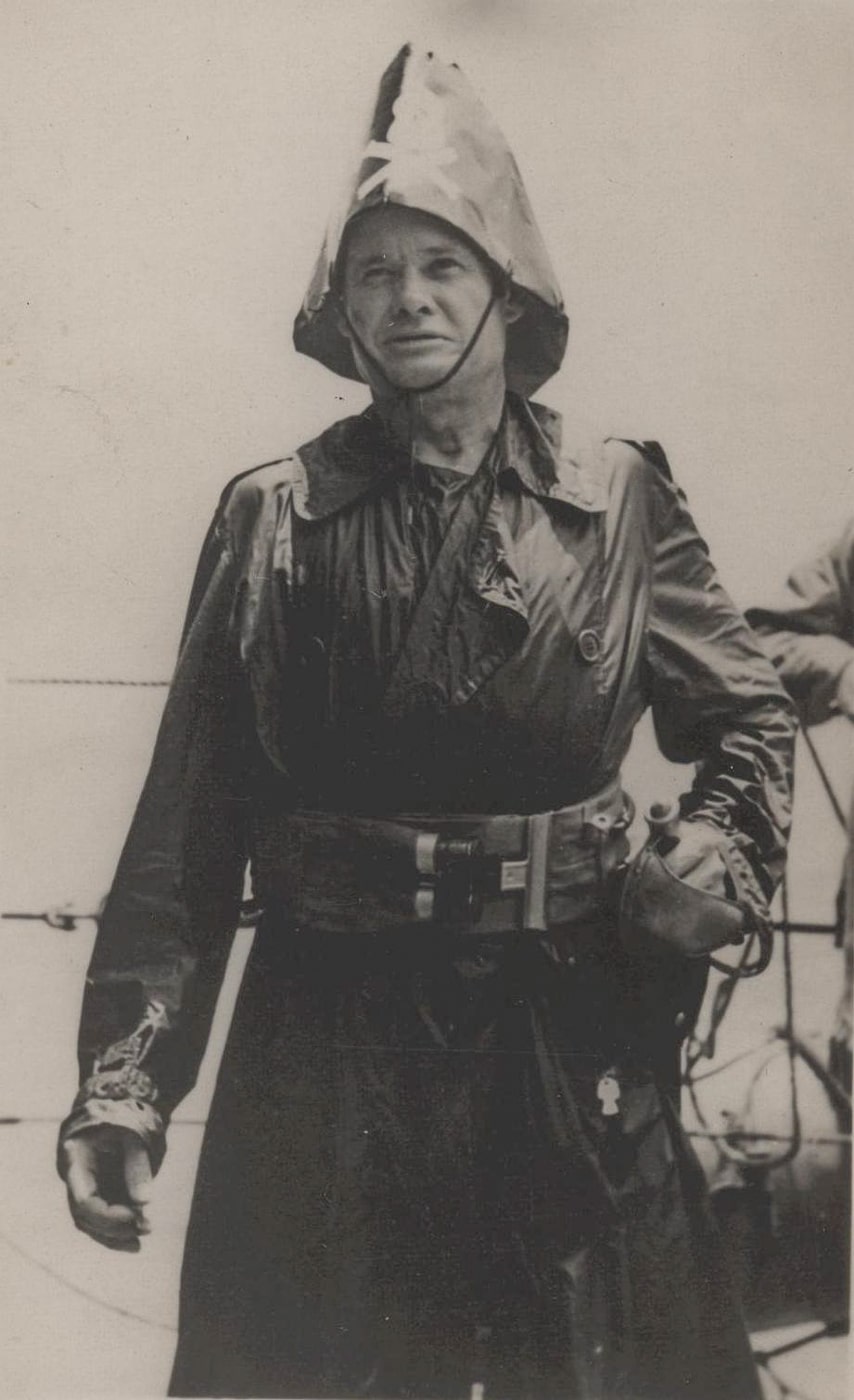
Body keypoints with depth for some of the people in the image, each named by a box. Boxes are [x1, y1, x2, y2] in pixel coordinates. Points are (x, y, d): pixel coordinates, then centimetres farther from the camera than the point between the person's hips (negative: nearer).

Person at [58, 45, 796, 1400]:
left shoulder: (621, 500, 1)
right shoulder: (272, 518, -1)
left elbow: (749, 721, 10)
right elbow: (187, 822, -2)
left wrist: (702, 880, -9)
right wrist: (124, 1083, -6)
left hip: (571, 1036, 1)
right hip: (322, 1046, 0)